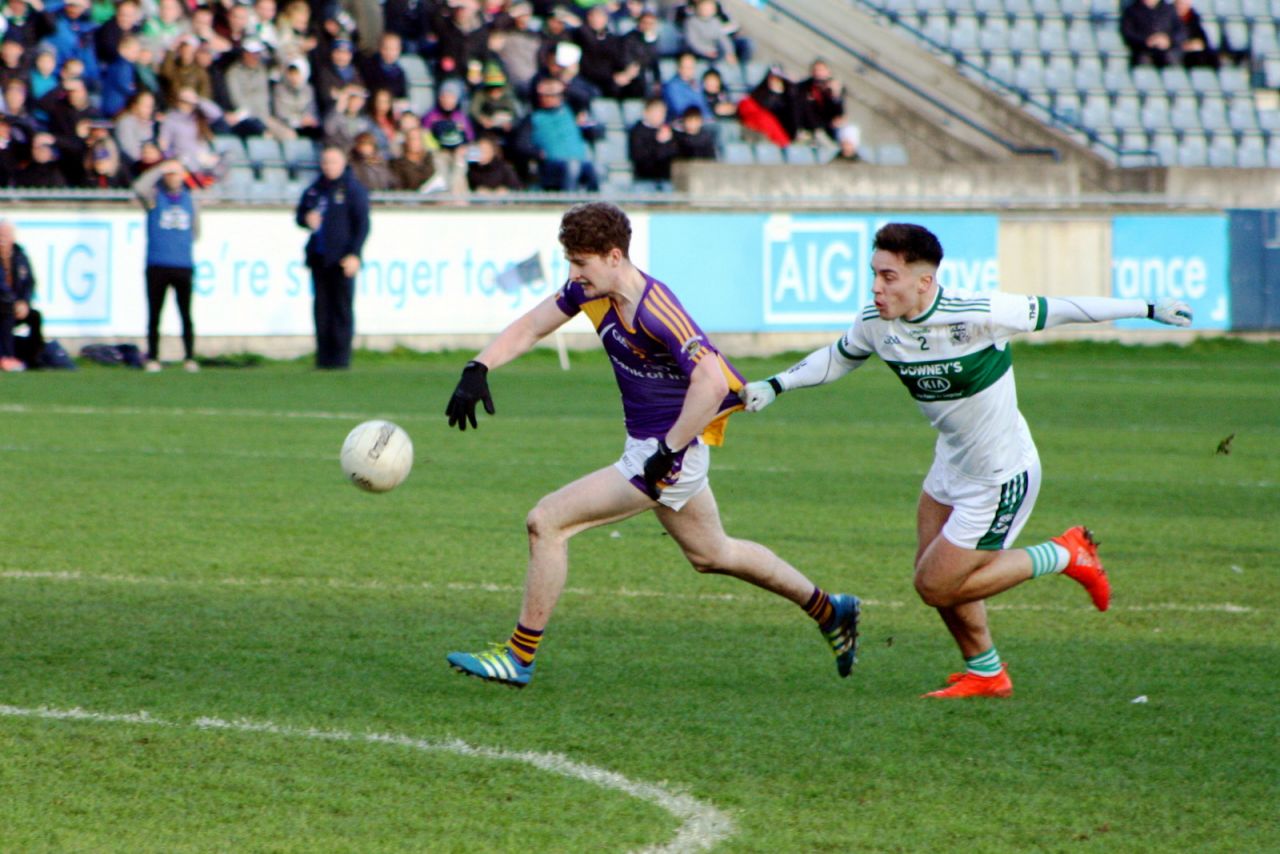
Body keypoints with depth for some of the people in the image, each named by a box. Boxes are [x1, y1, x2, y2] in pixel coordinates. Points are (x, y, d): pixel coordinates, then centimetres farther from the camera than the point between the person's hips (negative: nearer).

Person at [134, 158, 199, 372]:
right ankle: (152, 357, 5)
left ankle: (190, 358, -1)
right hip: (157, 265, -2)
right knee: (154, 314, 0)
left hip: (183, 265, 2)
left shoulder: (188, 198, 14)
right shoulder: (154, 196, 4)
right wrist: (161, 169, -14)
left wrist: (184, 243, 8)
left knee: (186, 313, -2)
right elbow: (140, 188, -18)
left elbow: (195, 229, 23)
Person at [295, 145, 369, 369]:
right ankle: (324, 356, 9)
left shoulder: (353, 189, -1)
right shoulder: (314, 190, 15)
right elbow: (301, 213, 24)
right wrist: (307, 219, -1)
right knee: (322, 307, 5)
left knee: (342, 306, -4)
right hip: (319, 257, 6)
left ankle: (340, 356, -3)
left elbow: (362, 224, -4)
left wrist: (354, 254, -12)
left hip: (342, 258, -6)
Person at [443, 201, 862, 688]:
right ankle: (830, 610, 40)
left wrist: (668, 451, -31)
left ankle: (519, 657, -4)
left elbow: (712, 384, -34)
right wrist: (477, 370, -8)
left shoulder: (656, 312, -27)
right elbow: (529, 328, 7)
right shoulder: (592, 292, -2)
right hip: (645, 448, 10)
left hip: (672, 453, -10)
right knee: (711, 555, 26)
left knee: (546, 522, -12)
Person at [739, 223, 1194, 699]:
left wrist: (1149, 310, -7)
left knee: (937, 587, -3)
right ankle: (986, 674, 37)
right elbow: (838, 358, 11)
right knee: (935, 576, 14)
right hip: (952, 465, 7)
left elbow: (1058, 311, -17)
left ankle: (1063, 556, 11)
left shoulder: (978, 316, -30)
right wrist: (775, 385, -2)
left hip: (1000, 477, -7)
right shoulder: (876, 324, -12)